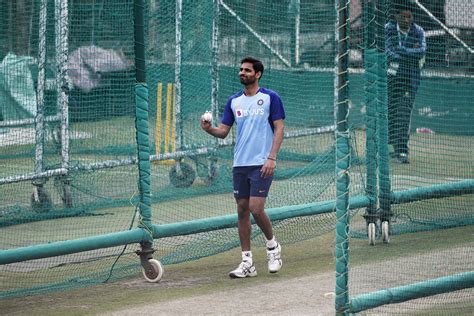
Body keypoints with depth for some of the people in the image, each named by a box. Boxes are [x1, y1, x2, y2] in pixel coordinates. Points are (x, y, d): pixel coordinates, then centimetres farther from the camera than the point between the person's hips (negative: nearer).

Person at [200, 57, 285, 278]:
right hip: (240, 164, 5)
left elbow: (279, 129, -4)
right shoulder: (234, 101, 12)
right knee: (242, 210, 3)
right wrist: (209, 129, -12)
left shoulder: (270, 98, -2)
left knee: (256, 208, -14)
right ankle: (247, 263, 7)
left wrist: (272, 158, -13)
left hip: (261, 164, -5)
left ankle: (272, 245, 12)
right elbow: (223, 131, 11)